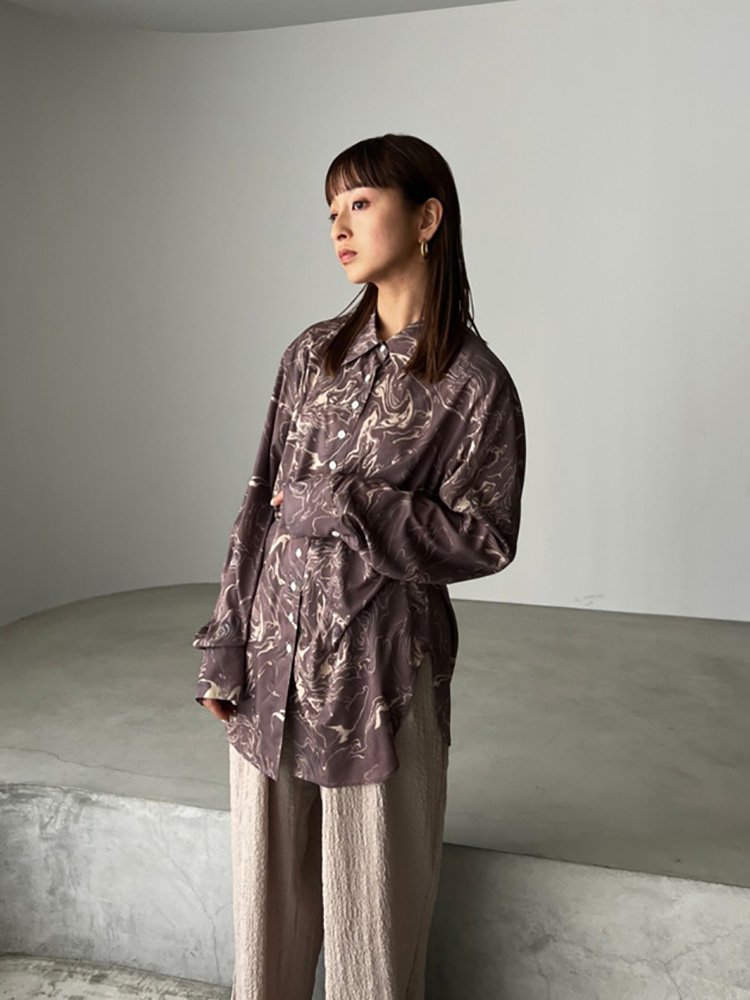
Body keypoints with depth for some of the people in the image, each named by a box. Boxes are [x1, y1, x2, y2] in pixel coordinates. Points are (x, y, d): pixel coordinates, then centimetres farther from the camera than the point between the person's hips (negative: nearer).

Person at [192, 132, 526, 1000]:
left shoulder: (475, 384, -9)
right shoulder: (313, 353, 5)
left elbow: (485, 538, -10)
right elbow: (261, 501, 5)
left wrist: (347, 505, -17)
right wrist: (226, 644, 3)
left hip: (381, 668, -4)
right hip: (273, 658, 5)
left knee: (373, 896, 12)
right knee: (266, 885, 19)